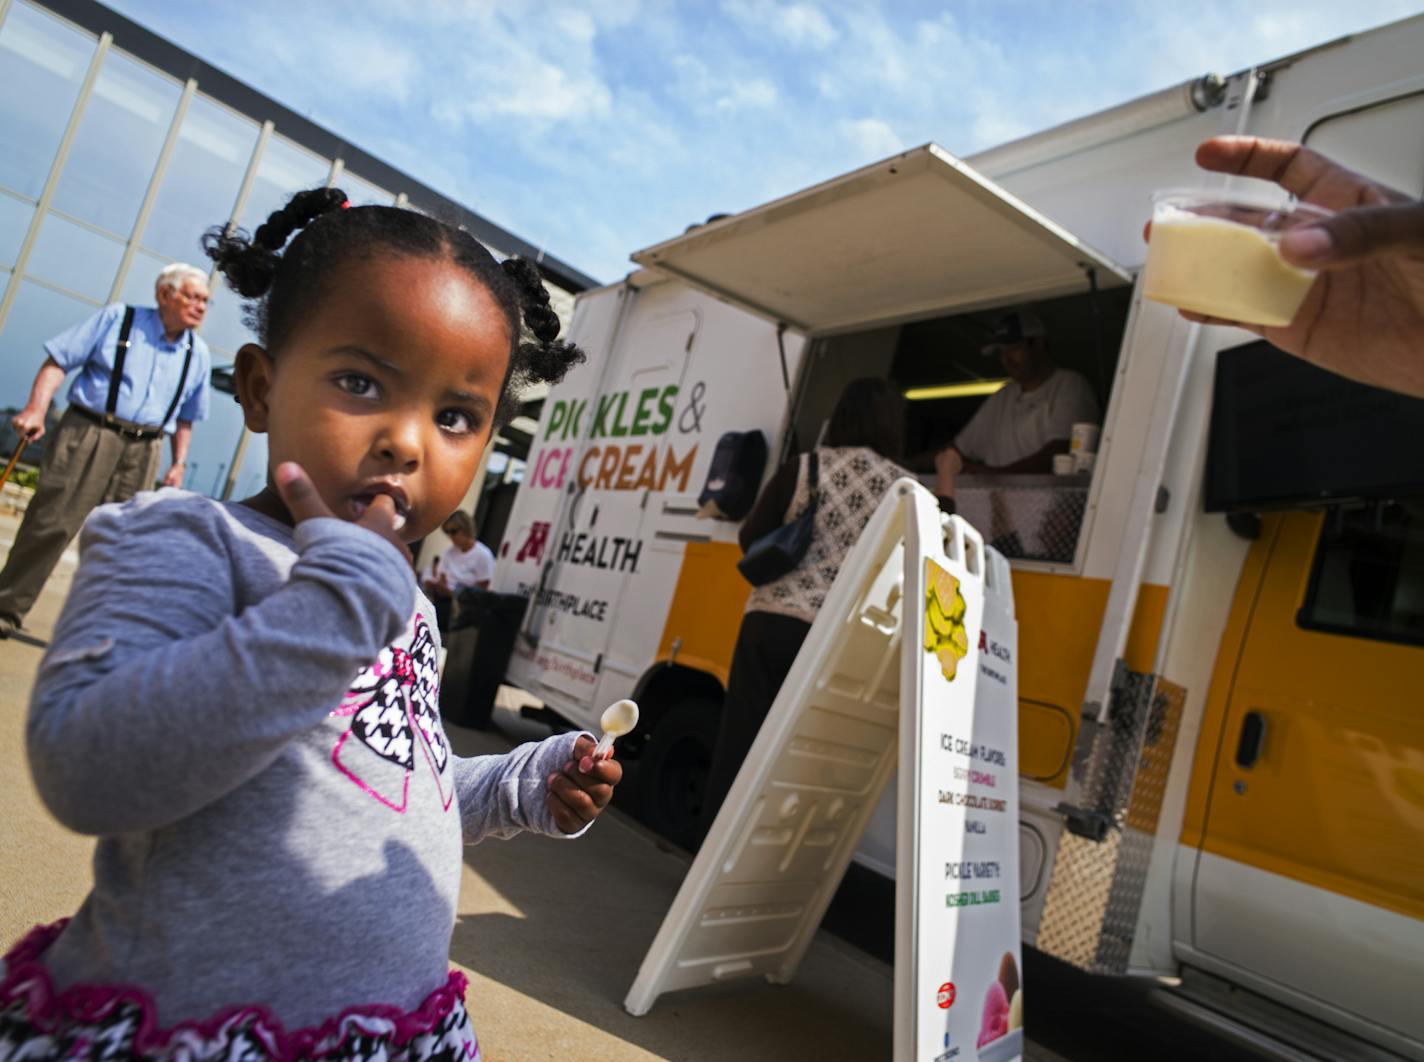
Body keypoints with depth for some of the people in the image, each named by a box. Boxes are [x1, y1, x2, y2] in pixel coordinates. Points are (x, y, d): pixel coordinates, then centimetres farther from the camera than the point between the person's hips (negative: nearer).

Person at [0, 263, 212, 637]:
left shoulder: (197, 353, 11)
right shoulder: (117, 318, 1)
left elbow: (185, 417, 18)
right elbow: (58, 361, -2)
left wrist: (179, 462, 9)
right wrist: (37, 408, -15)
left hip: (143, 452, 3)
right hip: (88, 434, -3)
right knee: (50, 523, -5)